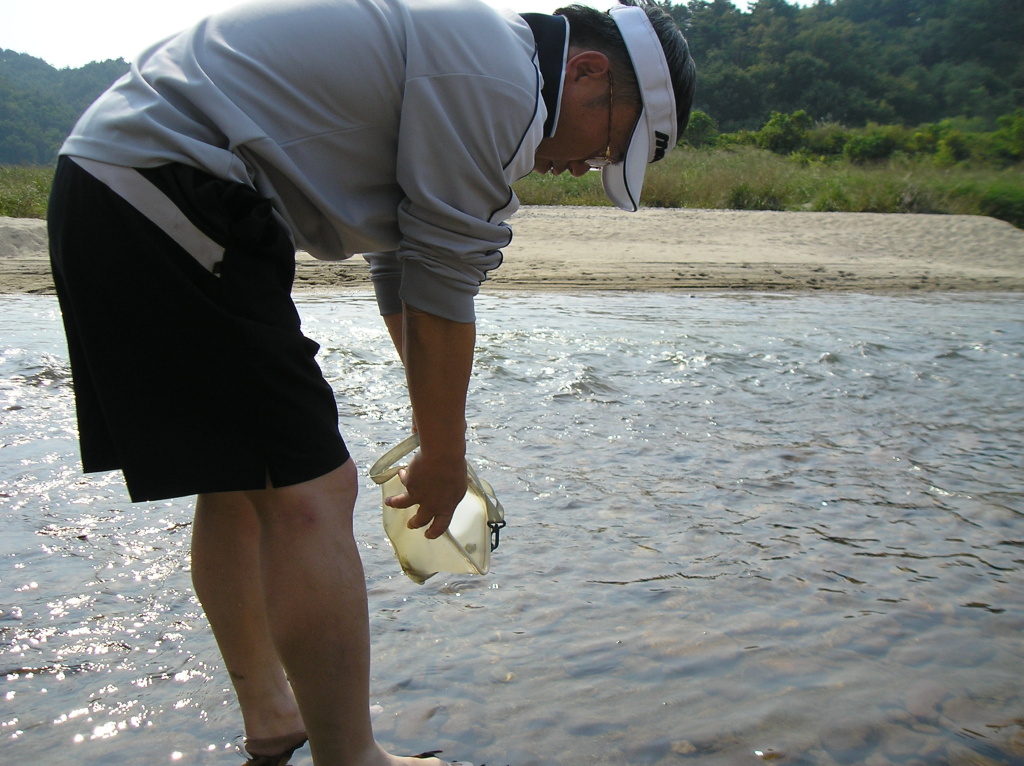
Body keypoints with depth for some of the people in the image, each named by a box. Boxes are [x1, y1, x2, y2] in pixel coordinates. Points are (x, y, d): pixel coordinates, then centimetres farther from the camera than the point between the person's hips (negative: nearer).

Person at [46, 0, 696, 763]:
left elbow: (402, 269, 28)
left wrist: (435, 440, 34)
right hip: (162, 193, -11)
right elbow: (441, 291, -9)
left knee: (236, 480, 17)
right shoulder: (496, 76, -10)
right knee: (309, 493, -8)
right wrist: (444, 456, 5)